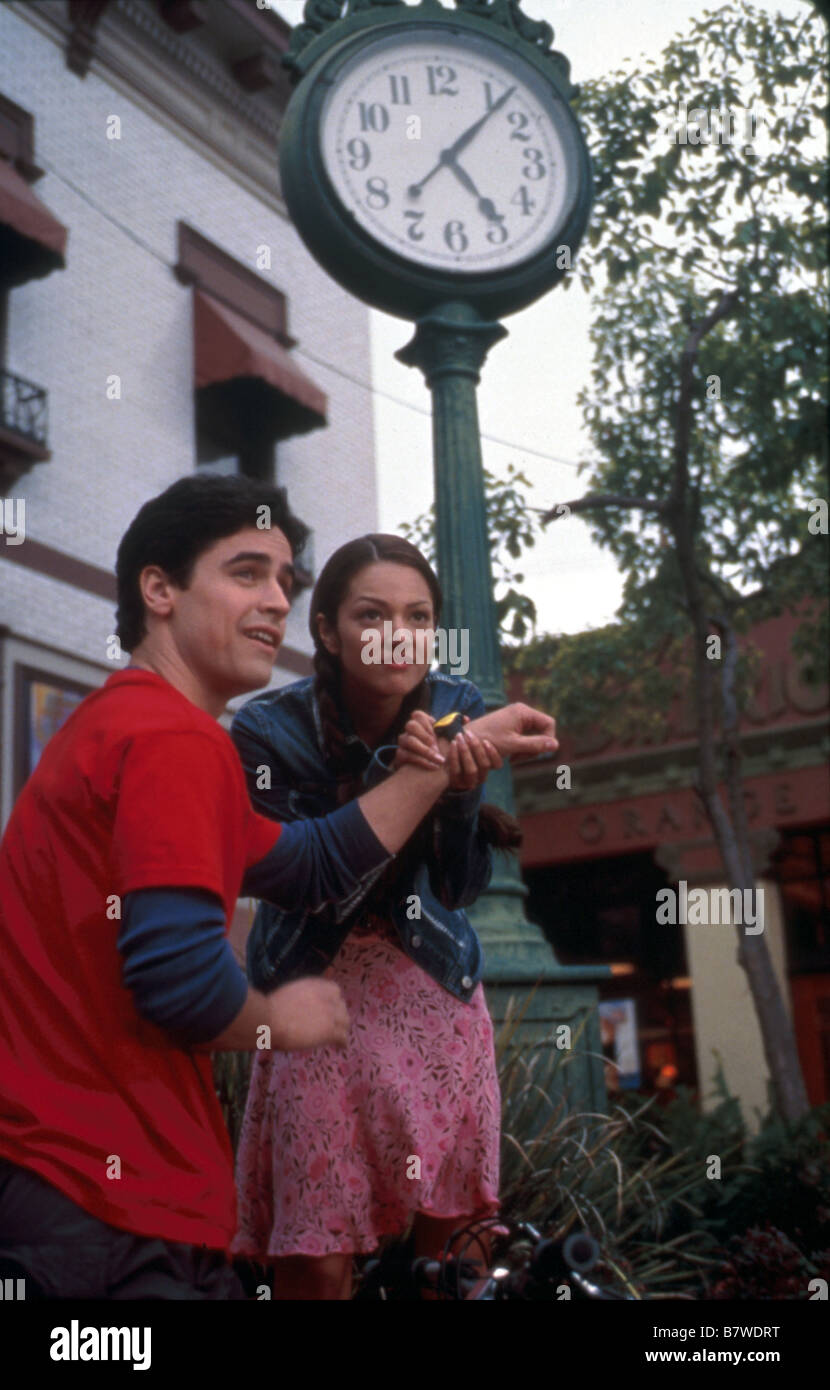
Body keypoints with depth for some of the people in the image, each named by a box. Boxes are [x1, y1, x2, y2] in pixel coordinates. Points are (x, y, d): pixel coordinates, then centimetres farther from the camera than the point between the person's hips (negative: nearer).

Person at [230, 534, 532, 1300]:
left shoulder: (457, 709, -8)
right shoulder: (270, 728, -17)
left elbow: (462, 888, -6)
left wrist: (461, 791, -25)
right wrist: (389, 775, -29)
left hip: (435, 985, 3)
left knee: (448, 1231, 9)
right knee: (317, 1260, -4)